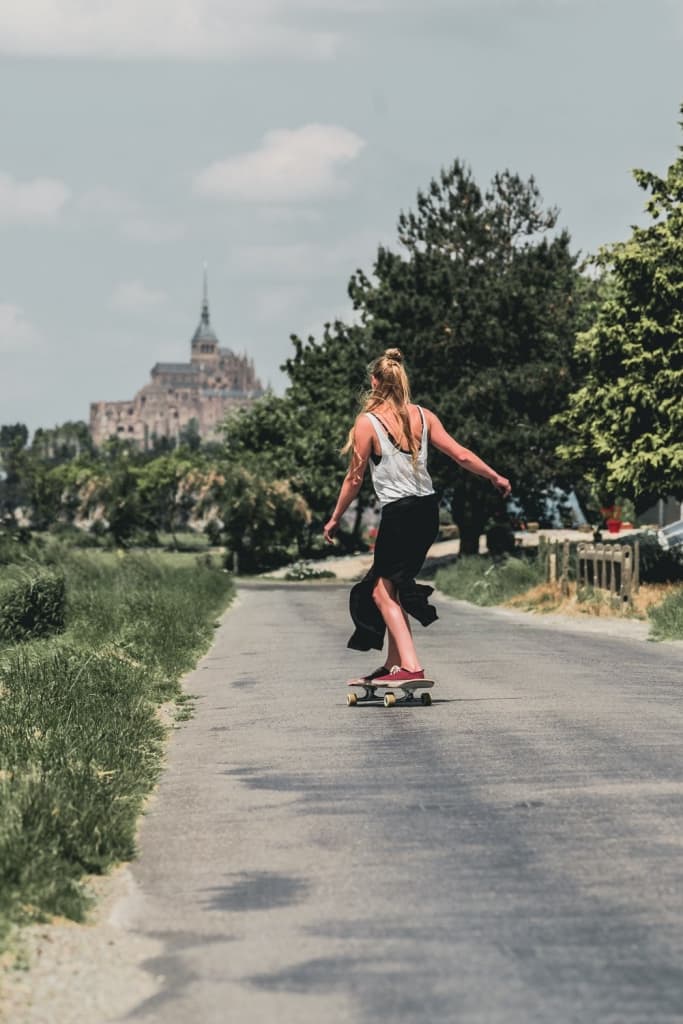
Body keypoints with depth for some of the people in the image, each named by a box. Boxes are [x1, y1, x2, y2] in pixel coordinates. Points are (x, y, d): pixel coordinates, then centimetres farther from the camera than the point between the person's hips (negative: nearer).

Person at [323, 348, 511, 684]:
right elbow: (461, 455, 5)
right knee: (391, 586, 18)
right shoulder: (422, 416, 5)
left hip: (398, 515, -6)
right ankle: (394, 663, 19)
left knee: (382, 591, 2)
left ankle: (410, 666, -13)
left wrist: (335, 519, 7)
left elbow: (355, 477, -4)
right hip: (428, 511, 6)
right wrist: (496, 477, 19)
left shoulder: (368, 422, -9)